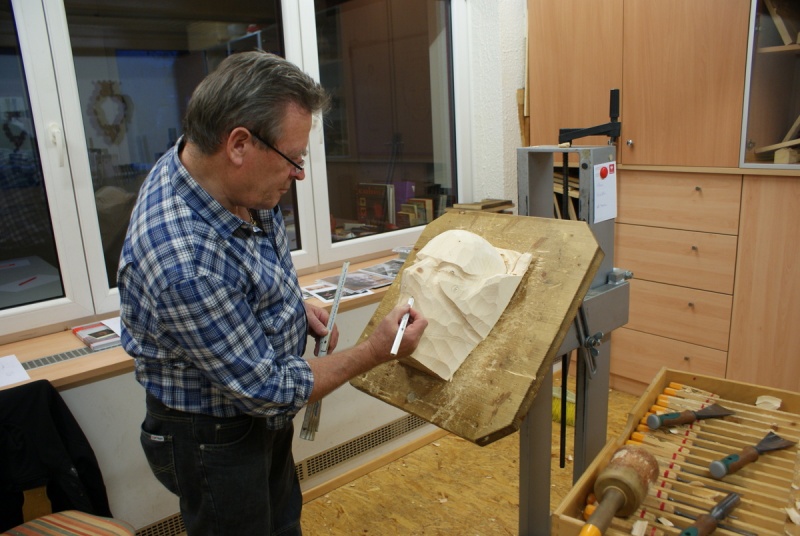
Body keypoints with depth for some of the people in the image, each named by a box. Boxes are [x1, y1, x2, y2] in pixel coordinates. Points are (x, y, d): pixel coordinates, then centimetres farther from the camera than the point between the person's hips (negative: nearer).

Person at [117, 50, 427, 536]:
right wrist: (375, 351, -20)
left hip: (261, 409, 8)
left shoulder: (228, 177, -13)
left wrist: (296, 303, -3)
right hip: (214, 437, -7)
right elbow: (267, 390, -27)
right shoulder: (184, 263, -39)